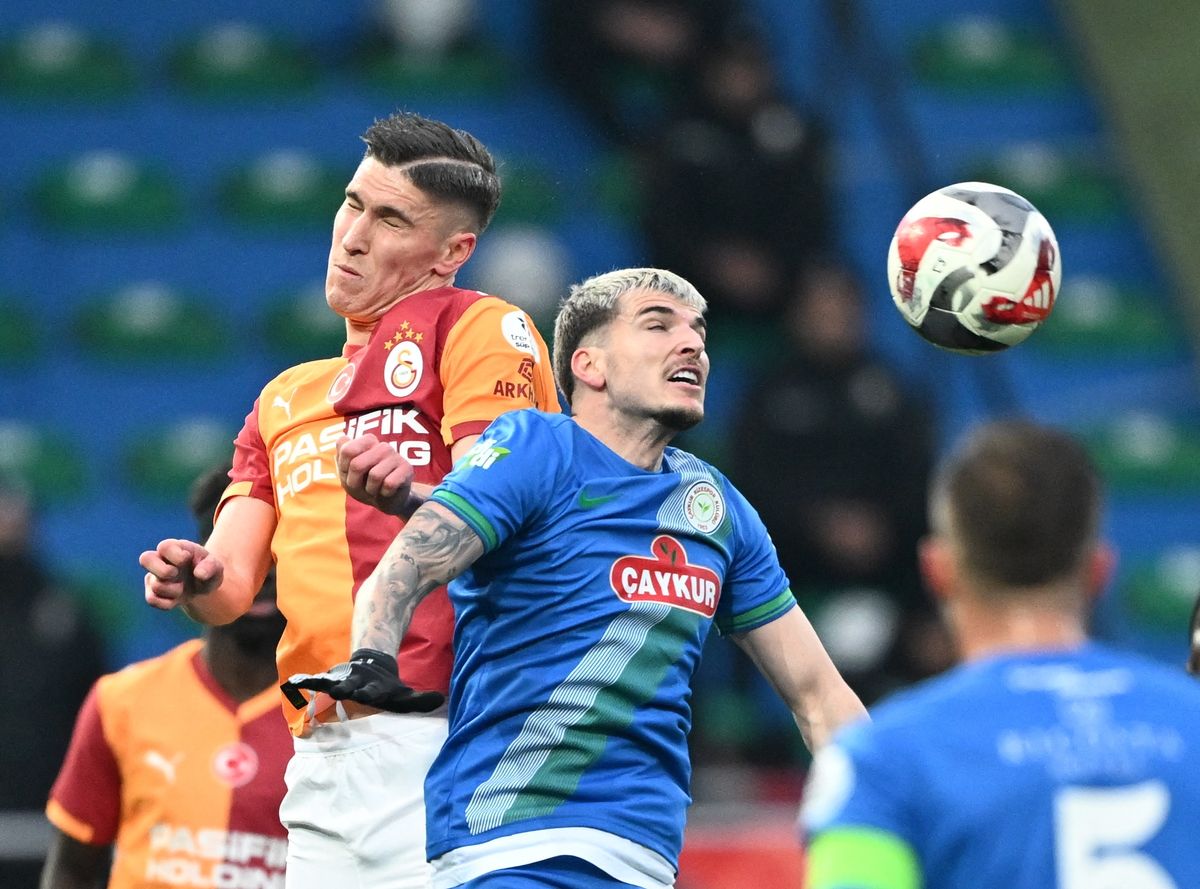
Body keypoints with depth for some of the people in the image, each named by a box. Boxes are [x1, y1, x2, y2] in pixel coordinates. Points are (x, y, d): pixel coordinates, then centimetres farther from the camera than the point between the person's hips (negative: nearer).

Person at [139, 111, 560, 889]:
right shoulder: (288, 397, 26)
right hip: (323, 758, 7)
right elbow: (234, 587, 18)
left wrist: (406, 497, -32)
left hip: (436, 737, -7)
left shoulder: (480, 328, 3)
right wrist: (198, 580, -6)